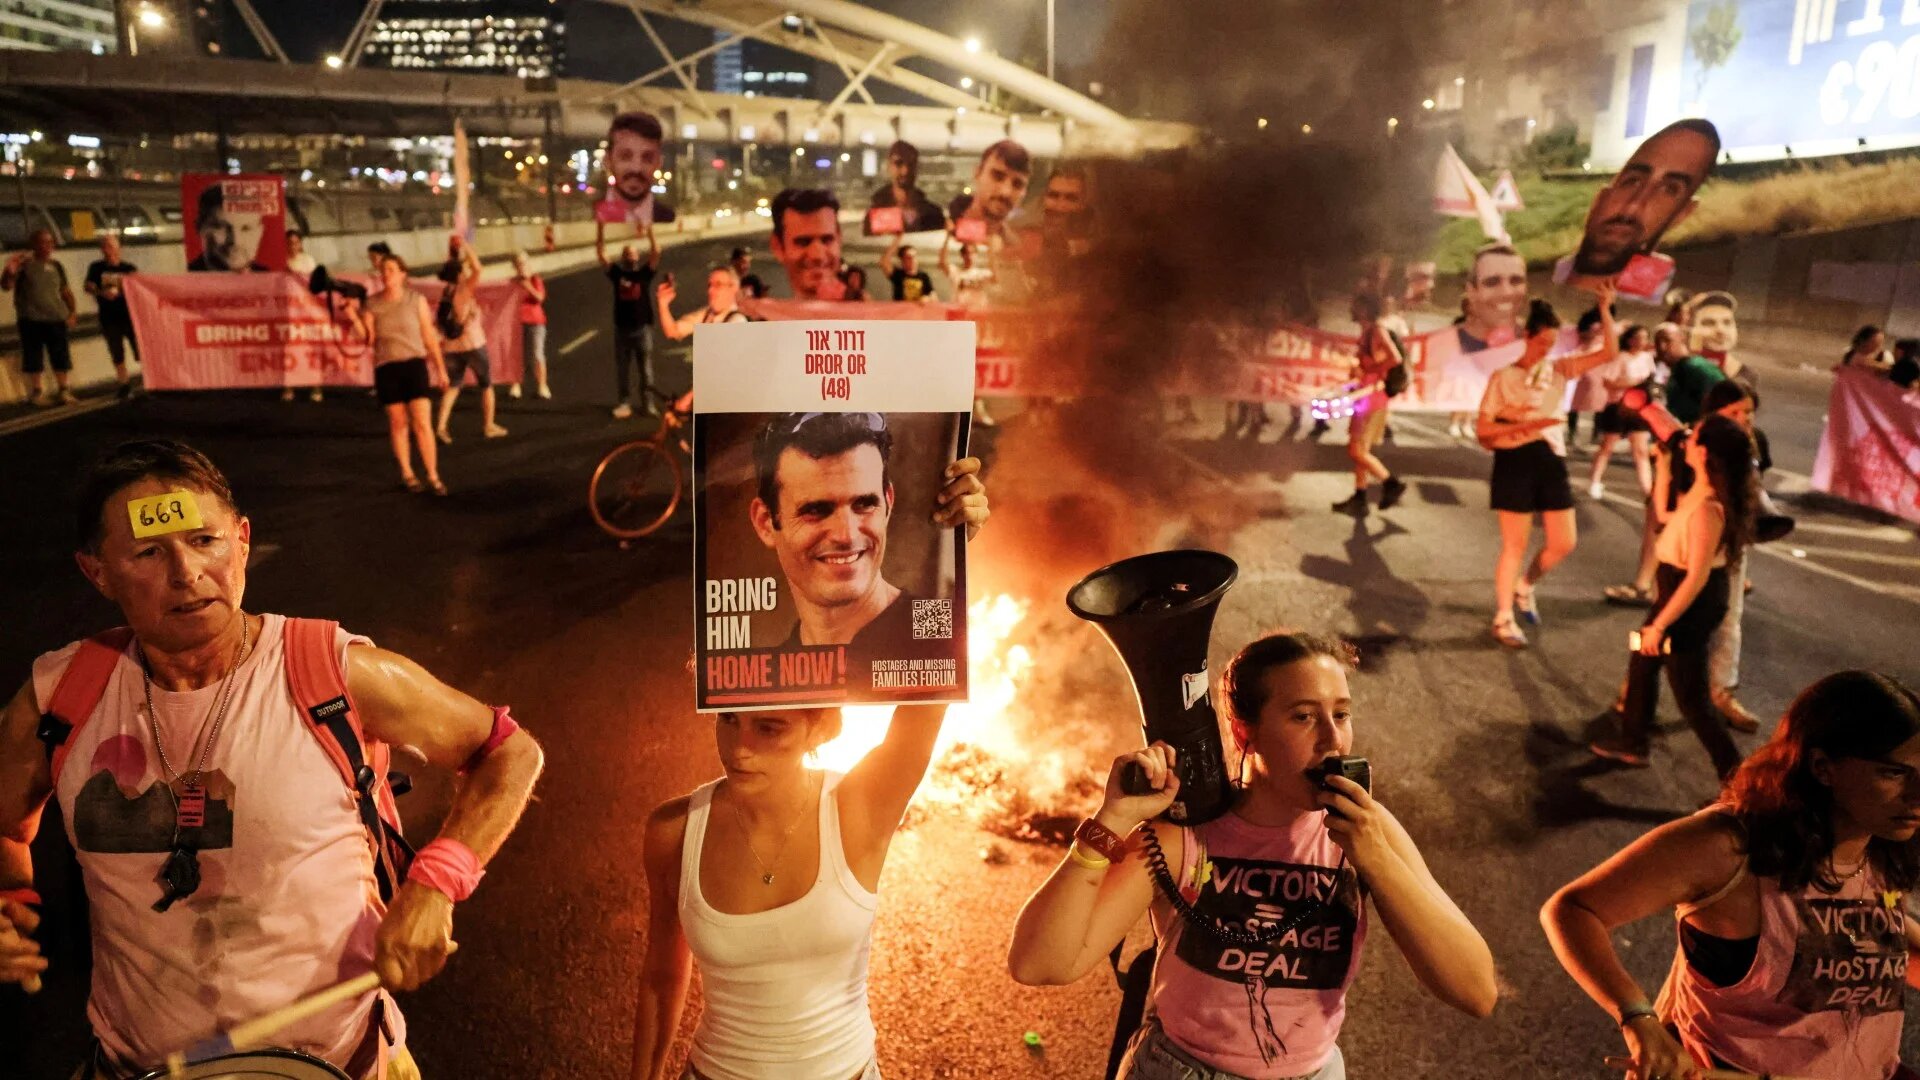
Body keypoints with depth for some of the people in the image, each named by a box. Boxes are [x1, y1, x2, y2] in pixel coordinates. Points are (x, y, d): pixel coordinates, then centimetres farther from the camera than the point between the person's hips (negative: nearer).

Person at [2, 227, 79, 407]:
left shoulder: (56, 265, 10)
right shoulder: (24, 264, -3)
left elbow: (65, 291, 16)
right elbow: (6, 287, -5)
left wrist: (73, 311, 5)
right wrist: (10, 272, -24)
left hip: (56, 318, 4)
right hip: (30, 320, -4)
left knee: (61, 357, 8)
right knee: (34, 359, 1)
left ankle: (64, 391, 16)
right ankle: (39, 392, 9)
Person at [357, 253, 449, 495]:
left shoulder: (416, 300, 1)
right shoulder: (372, 303, 4)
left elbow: (429, 336, 4)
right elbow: (367, 339, -2)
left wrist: (441, 368, 4)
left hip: (415, 364, -1)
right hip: (386, 368, 1)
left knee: (423, 424, -7)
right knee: (398, 423, 7)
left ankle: (433, 477, -2)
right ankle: (407, 474, 19)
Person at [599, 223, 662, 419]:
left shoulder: (645, 272, -1)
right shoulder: (616, 273, 4)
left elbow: (656, 252, -13)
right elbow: (600, 254, -2)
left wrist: (649, 232, -22)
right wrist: (601, 230, -12)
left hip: (643, 328, -2)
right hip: (622, 328, 2)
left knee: (646, 368, 4)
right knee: (622, 369, 7)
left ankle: (648, 402, 11)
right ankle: (625, 402, 17)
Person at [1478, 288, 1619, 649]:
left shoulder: (1560, 369, 9)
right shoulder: (1503, 377, -3)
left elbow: (1609, 353, 1)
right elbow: (1482, 428, -7)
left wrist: (1606, 309, -8)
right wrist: (1525, 426, -19)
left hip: (1551, 460, 5)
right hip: (1515, 461, -5)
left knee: (1564, 542, 4)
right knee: (1515, 546, 0)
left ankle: (1525, 586, 32)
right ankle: (1503, 619, 12)